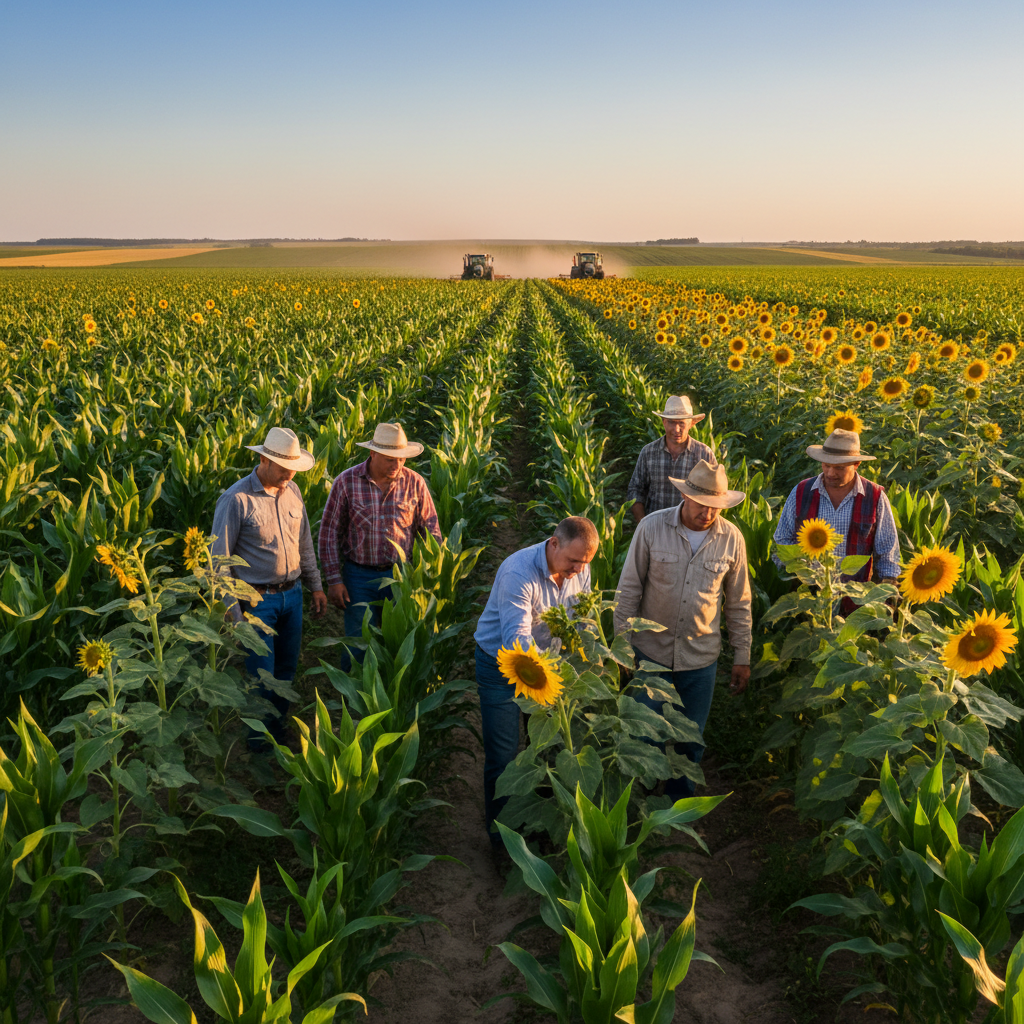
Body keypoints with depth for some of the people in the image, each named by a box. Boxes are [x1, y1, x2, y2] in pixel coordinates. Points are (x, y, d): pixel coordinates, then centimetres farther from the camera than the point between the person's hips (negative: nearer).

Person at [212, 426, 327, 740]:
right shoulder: (236, 499, -17)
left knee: (286, 669, 17)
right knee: (262, 676, 4)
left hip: (292, 595, 6)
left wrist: (316, 585, 15)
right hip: (257, 600, -6)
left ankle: (279, 726, 36)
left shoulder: (292, 490, 2)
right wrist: (232, 613, -14)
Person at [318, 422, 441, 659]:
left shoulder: (414, 483, -3)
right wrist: (334, 579, -4)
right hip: (359, 577, -1)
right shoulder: (346, 482, -7)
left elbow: (431, 529, 6)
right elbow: (329, 533, -1)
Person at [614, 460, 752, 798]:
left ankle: (678, 802, 38)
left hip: (701, 658, 2)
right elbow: (629, 589, -4)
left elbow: (739, 603, 5)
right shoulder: (652, 527, -11)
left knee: (691, 741, 13)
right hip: (651, 652, -1)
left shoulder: (731, 538, -5)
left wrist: (742, 656, 7)